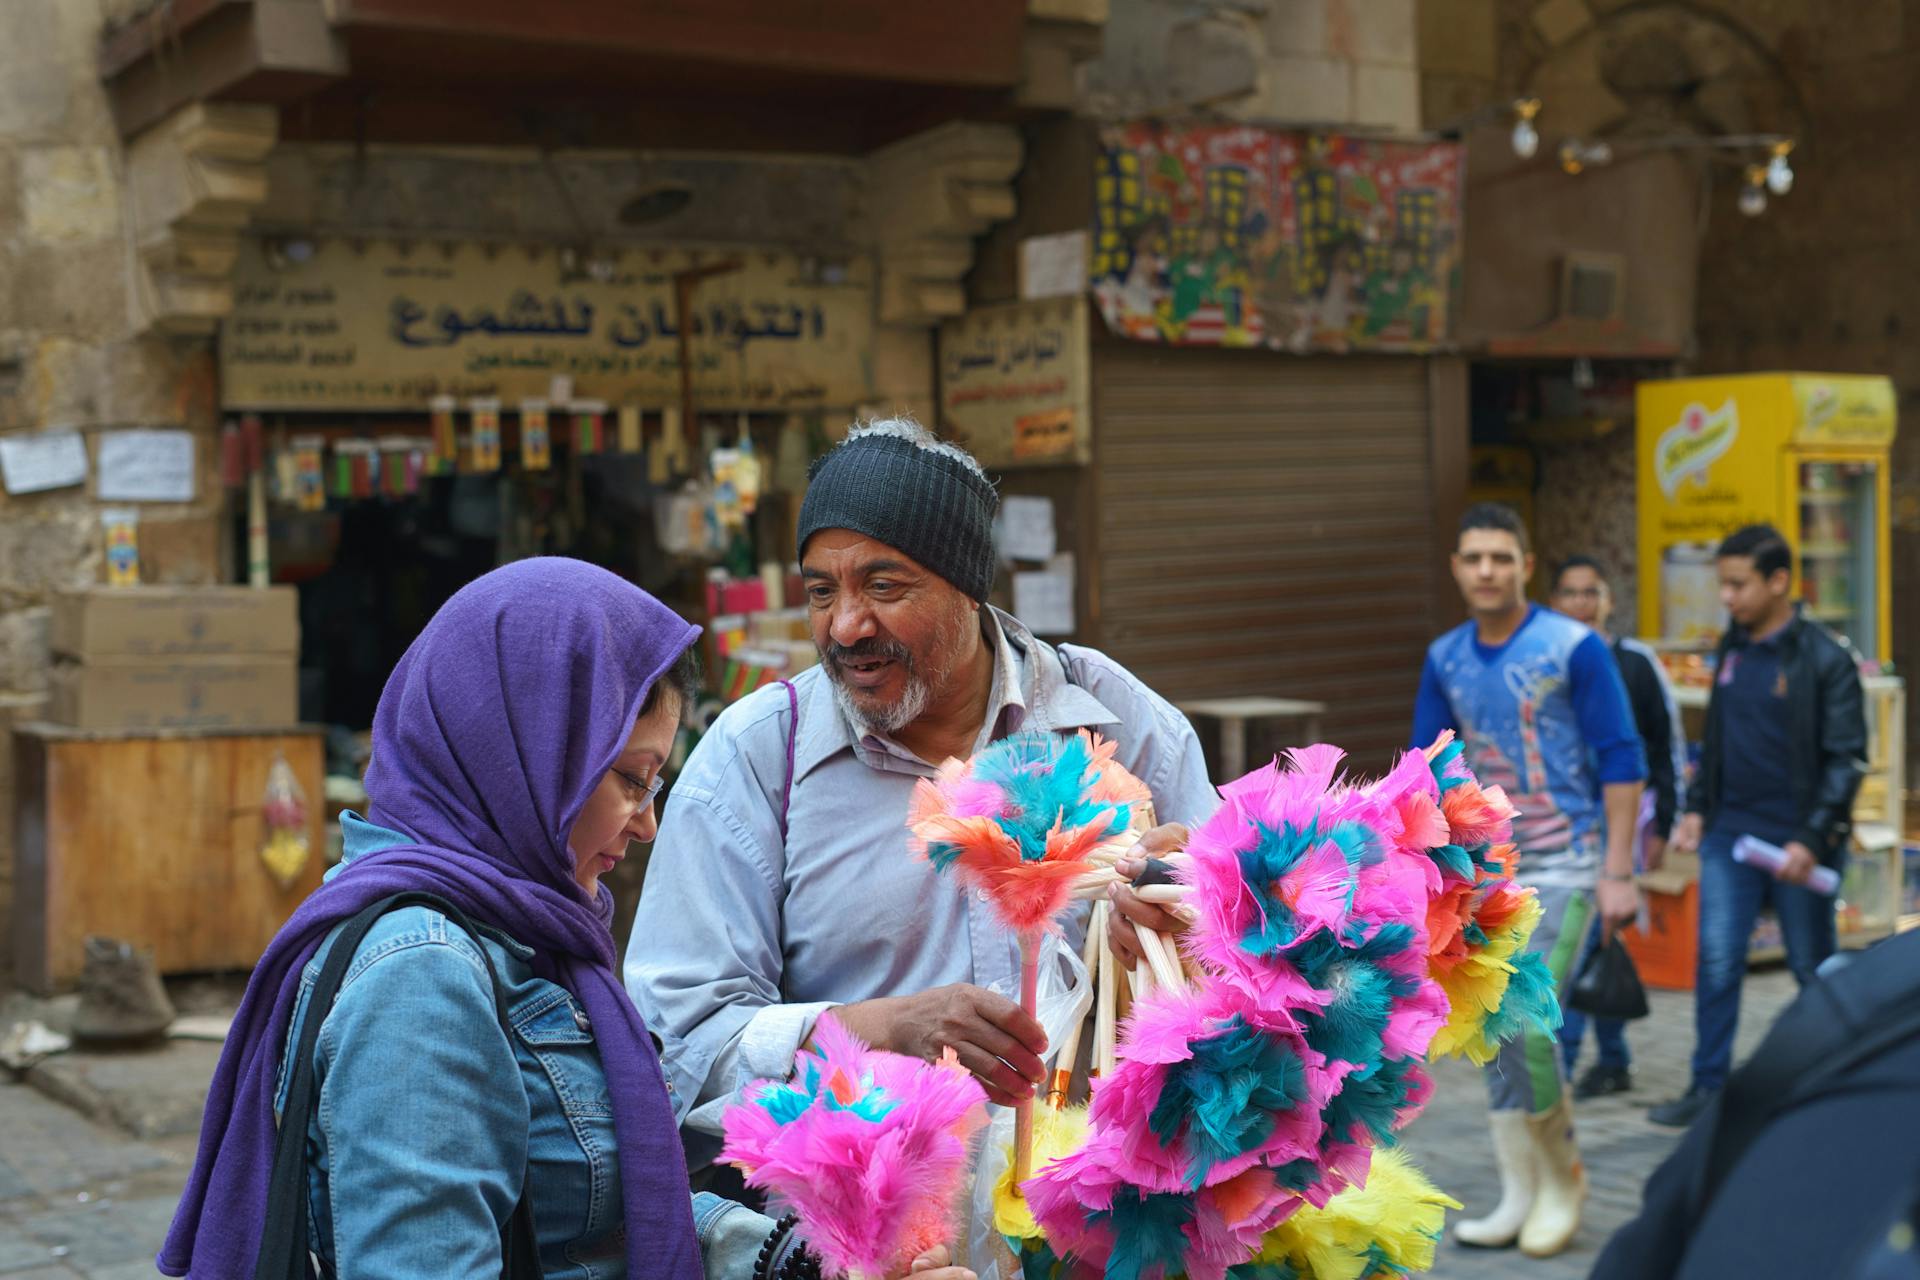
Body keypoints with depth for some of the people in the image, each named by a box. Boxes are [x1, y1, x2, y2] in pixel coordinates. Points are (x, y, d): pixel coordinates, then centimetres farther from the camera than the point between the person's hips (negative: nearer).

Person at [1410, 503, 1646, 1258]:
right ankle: (1519, 1197, 18)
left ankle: (1562, 1176, 10)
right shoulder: (1446, 659, 5)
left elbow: (1621, 762, -8)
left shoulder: (1574, 649, -9)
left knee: (1524, 1025, -13)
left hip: (1562, 868, -5)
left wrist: (1618, 872, -12)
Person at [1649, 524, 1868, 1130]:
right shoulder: (1731, 649, 8)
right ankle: (1708, 1086, 5)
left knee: (1814, 967, 9)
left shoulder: (1824, 660, -10)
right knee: (1716, 960, -1)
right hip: (1730, 832, 5)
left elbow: (1846, 759, -11)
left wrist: (1812, 840, -18)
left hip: (1795, 841, -5)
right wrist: (1696, 807, 8)